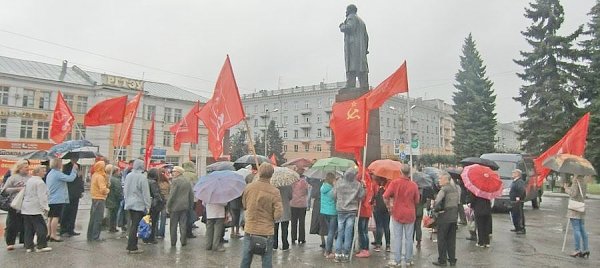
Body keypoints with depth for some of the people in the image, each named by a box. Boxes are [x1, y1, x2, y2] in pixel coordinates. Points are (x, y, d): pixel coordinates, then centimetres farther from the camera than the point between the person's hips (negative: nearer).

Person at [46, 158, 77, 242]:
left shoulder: (49, 174, 14)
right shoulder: (58, 174, -16)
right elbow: (70, 178, -19)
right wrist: (74, 169, -7)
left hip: (50, 199, 9)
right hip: (58, 200, -9)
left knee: (50, 217, 12)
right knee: (56, 217, -5)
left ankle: (49, 234, 16)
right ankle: (53, 235, -3)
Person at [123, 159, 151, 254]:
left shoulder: (128, 176, 6)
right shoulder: (142, 177, -15)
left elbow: (125, 190, 15)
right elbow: (146, 193, -12)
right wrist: (148, 206, -7)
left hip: (129, 204, 7)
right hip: (139, 205, -7)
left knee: (132, 225, 15)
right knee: (136, 226, -2)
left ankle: (131, 246, 20)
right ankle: (132, 248, 1)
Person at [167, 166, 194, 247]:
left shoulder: (175, 181, -12)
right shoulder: (187, 181, 10)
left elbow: (172, 195, -14)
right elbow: (191, 195, 13)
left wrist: (168, 206, -8)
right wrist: (190, 205, 19)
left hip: (175, 207, -6)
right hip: (185, 206, 6)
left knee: (173, 225, 5)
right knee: (183, 225, 9)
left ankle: (173, 242, 9)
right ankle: (183, 241, 9)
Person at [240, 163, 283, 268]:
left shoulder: (248, 187, -4)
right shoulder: (274, 192, -15)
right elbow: (278, 214, -15)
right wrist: (270, 217, 4)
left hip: (249, 229, 3)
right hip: (266, 231, -3)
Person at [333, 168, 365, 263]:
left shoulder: (339, 183, -6)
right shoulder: (358, 184, -8)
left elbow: (334, 195, -4)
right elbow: (361, 196, -4)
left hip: (340, 210, 1)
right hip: (352, 210, -1)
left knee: (340, 232, 8)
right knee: (348, 233, 5)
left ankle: (338, 254, 8)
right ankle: (345, 255, 8)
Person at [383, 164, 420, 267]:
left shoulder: (395, 182, -11)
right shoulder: (414, 185, -7)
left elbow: (385, 196, -14)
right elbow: (416, 201, 2)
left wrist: (388, 206, 2)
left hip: (397, 213, -1)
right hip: (410, 214, 1)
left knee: (398, 238, 5)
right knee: (409, 238, 9)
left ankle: (397, 260, 8)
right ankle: (408, 260, 17)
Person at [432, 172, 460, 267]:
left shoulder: (444, 189, -16)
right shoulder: (456, 188, 7)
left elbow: (437, 201, -24)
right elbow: (458, 201, 10)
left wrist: (436, 209, -8)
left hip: (445, 216, -7)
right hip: (454, 216, 7)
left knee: (442, 239, 4)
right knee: (451, 239, 15)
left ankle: (442, 260, 8)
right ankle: (452, 260, 21)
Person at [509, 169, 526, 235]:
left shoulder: (520, 182, -17)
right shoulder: (514, 181, 15)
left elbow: (521, 190, -31)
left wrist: (518, 197, -31)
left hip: (517, 202, -11)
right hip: (513, 201, 11)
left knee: (519, 215, -7)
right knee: (514, 215, 17)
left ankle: (522, 229, -2)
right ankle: (517, 228, 28)